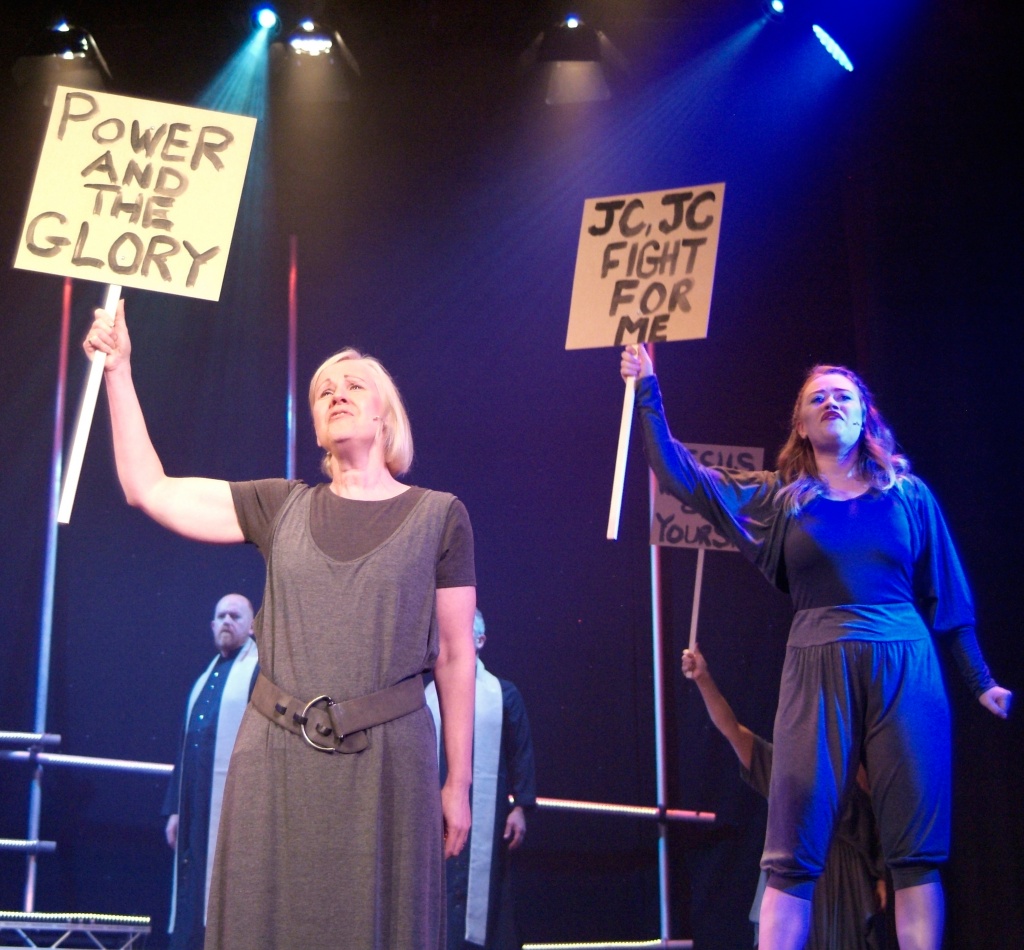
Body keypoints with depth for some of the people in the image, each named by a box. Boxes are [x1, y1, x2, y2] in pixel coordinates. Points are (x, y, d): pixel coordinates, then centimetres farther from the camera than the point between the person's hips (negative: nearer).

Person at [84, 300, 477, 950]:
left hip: (387, 757, -2)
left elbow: (456, 656, 3)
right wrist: (119, 373, 9)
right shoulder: (281, 507, 11)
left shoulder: (439, 515, 3)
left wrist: (459, 784, 2)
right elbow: (149, 490, 11)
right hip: (276, 754, 3)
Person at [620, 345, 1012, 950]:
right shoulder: (782, 498, 13)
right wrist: (648, 394, 7)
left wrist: (981, 682, 13)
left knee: (917, 846, -2)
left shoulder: (908, 494, 12)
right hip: (818, 672, 0)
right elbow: (682, 477, 10)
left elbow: (946, 598, 15)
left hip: (905, 670, 0)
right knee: (793, 852, -5)